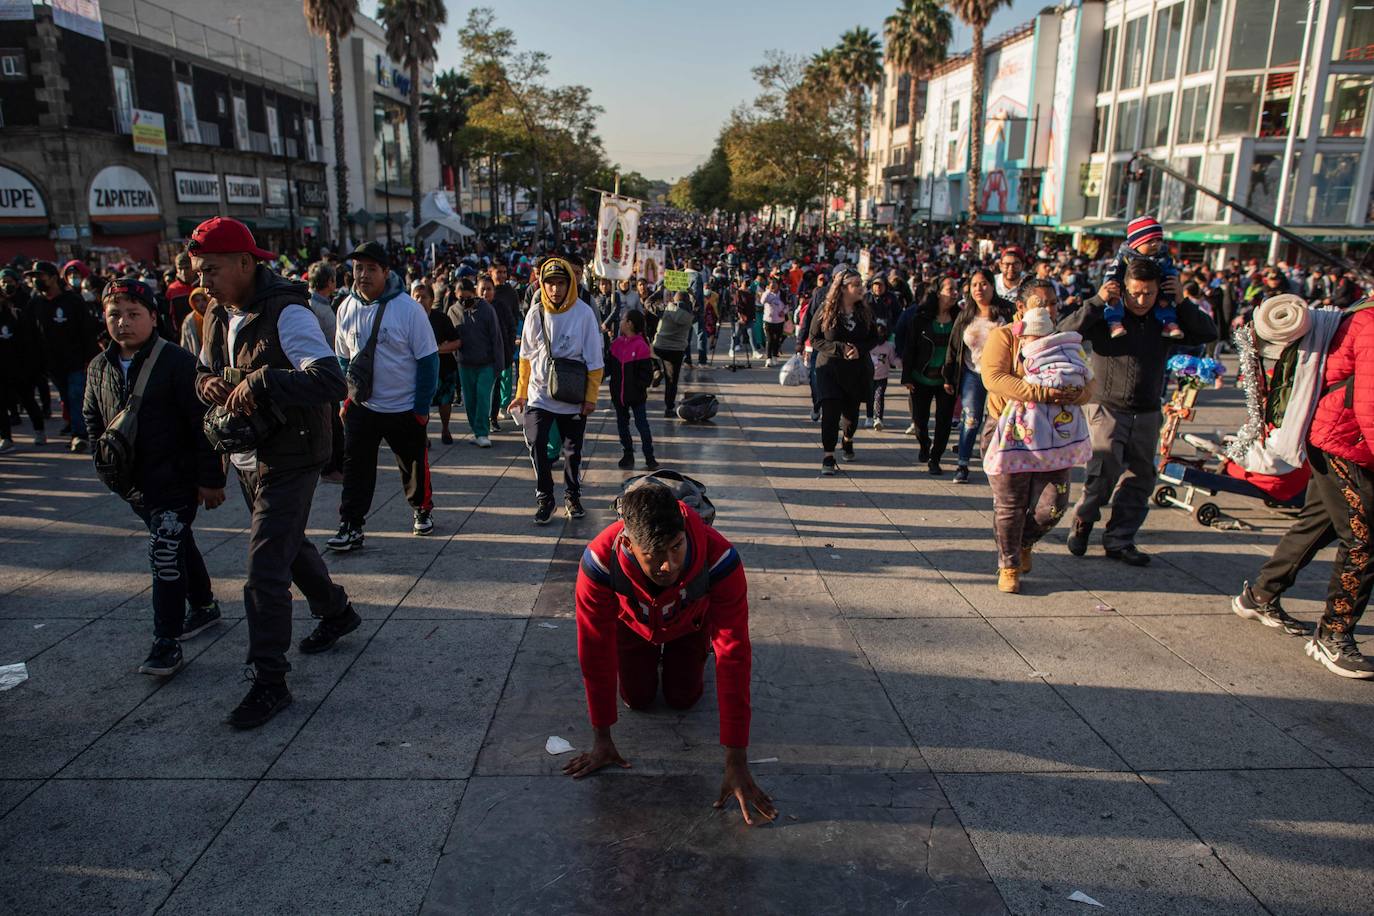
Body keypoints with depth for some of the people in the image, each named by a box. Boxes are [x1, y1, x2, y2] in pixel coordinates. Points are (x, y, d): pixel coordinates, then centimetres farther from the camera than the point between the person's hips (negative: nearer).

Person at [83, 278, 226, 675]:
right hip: (133, 484, 7)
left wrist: (210, 479, -16)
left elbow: (203, 425, -15)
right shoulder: (98, 368, 6)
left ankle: (167, 643, -1)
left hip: (176, 480, -7)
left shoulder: (178, 362, -15)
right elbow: (92, 418, 22)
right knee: (178, 546, 21)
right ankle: (204, 606, 39)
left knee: (165, 555, -9)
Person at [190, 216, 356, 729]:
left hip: (288, 460, -9)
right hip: (247, 457, 9)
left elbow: (331, 382, -33)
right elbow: (203, 370, 18)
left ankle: (269, 682, 5)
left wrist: (259, 382, -35)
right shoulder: (218, 315, 5)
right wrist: (208, 382, -6)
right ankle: (337, 613, 46)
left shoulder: (286, 312, -21)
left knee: (265, 570, -7)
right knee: (288, 544, 24)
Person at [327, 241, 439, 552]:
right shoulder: (347, 308, 1)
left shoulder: (408, 308, -14)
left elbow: (428, 359, -12)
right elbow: (343, 358, 12)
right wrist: (345, 398, 6)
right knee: (356, 469, 3)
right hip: (361, 407, 4)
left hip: (405, 409, -3)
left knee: (413, 466, 12)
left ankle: (423, 509, 35)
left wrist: (422, 407, -12)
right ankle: (350, 527, 10)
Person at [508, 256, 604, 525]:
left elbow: (594, 361, -7)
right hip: (539, 394, 1)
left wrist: (591, 397, -8)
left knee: (573, 451, 11)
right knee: (536, 443, -13)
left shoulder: (584, 313, -11)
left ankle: (572, 496, 32)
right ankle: (544, 497, 4)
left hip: (573, 398, -1)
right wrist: (521, 392, 9)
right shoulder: (535, 313, -3)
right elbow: (526, 357, 7)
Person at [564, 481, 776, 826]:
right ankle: (651, 656, 35)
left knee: (682, 698, 2)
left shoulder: (720, 559, -47)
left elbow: (734, 655, -43)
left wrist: (736, 761, -42)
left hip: (689, 624, 0)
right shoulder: (599, 562, -45)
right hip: (633, 624, 0)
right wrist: (602, 738, -23)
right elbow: (595, 649, -32)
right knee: (637, 699, 3)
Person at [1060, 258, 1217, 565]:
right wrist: (1097, 302, -21)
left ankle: (1119, 540, 19)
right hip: (1107, 409, -4)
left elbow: (1208, 334, 4)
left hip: (1147, 415, 5)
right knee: (1104, 471, -17)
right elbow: (1065, 331, -16)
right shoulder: (1106, 316, -6)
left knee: (1139, 480, 7)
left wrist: (1182, 302, -6)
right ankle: (1083, 522, 9)